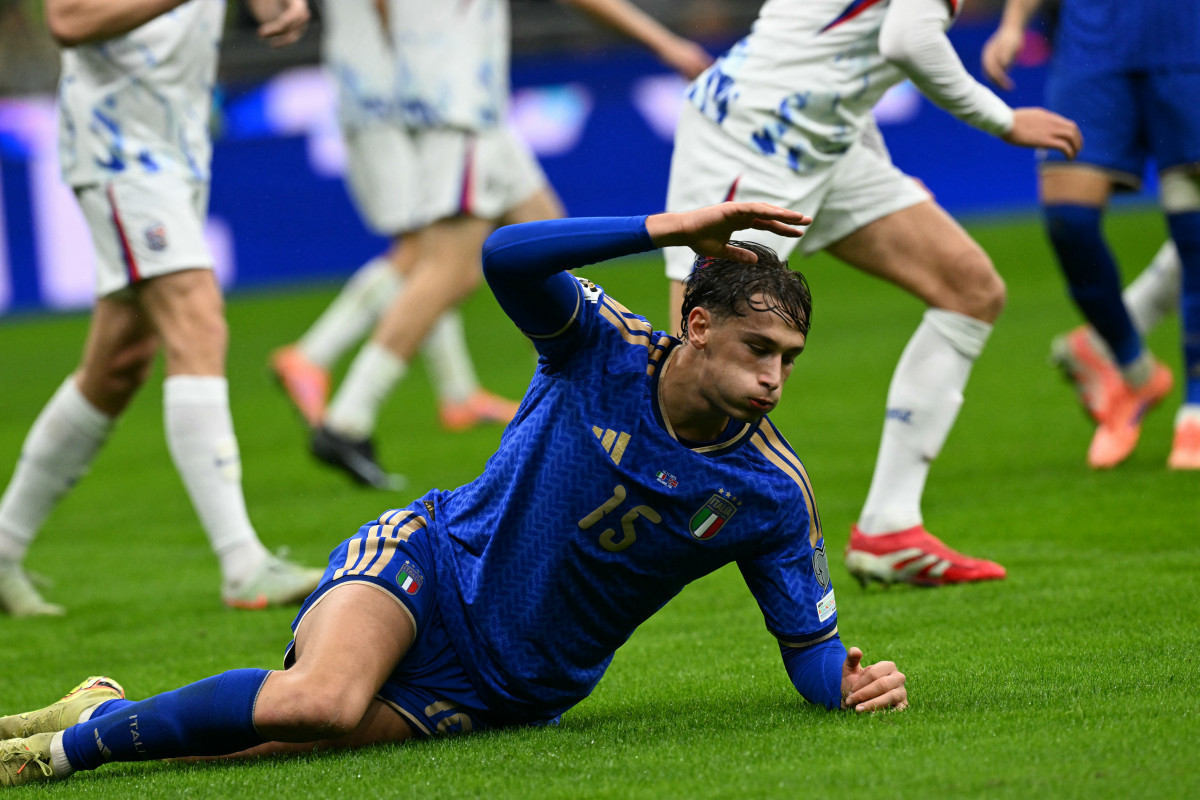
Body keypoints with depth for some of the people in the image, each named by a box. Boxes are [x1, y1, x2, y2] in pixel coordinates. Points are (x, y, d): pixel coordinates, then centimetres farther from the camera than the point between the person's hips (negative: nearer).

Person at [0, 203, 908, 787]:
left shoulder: (771, 494, -8)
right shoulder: (605, 348, -13)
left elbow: (810, 643, -1)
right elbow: (505, 256, -30)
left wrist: (850, 683, -25)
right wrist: (671, 228, -36)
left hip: (510, 688, 2)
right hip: (429, 566, -2)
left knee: (296, 727, -23)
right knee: (322, 697, -34)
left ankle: (100, 724, 1)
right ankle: (82, 732, -12)